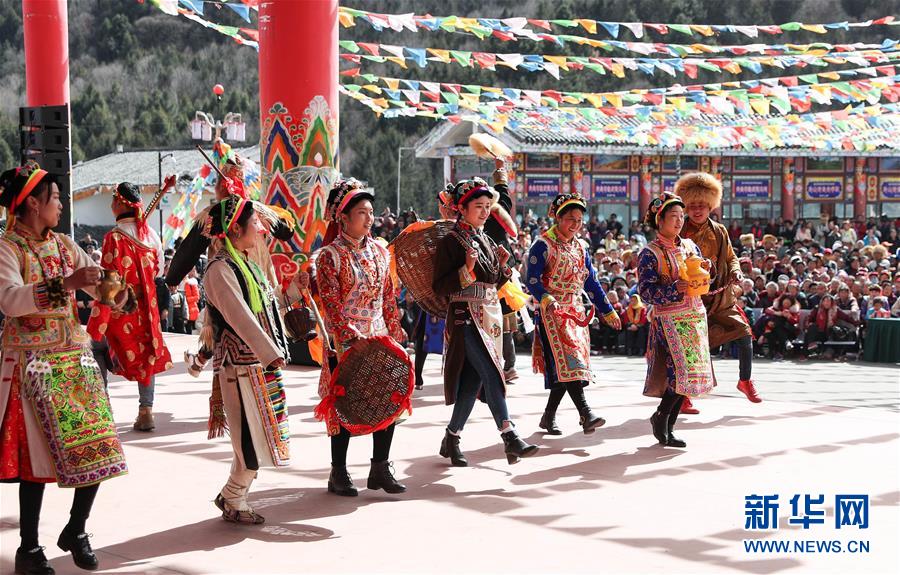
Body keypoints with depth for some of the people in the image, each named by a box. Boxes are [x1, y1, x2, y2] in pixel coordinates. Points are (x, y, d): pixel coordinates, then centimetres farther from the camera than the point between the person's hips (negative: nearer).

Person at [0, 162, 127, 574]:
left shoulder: (64, 245, 12)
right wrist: (66, 284, -33)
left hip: (76, 357, 6)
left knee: (98, 449, 1)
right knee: (36, 454, -5)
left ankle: (76, 531, 20)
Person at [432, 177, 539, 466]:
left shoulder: (486, 240, 16)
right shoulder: (451, 241, -6)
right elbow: (439, 286, -11)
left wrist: (502, 265, 4)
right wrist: (467, 270, -22)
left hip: (490, 316, 8)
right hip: (466, 317, -8)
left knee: (473, 381, 7)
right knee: (491, 374, -18)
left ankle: (451, 439, 18)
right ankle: (510, 437, -23)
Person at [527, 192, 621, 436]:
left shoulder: (580, 247, 16)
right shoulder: (543, 245, -5)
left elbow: (592, 283, 19)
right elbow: (533, 281, -13)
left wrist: (608, 312, 18)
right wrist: (546, 299, -31)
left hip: (576, 312, 7)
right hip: (552, 313, -7)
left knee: (567, 367, 5)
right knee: (567, 361, -19)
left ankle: (548, 417, 15)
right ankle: (585, 414, -31)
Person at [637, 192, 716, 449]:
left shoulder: (689, 246, 12)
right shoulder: (650, 254, -6)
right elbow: (646, 291, -12)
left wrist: (706, 269, -1)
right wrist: (675, 289, -22)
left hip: (695, 317, 6)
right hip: (669, 319, -6)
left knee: (690, 374, 3)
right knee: (684, 370, -17)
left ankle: (667, 427, 13)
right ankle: (660, 416, 4)